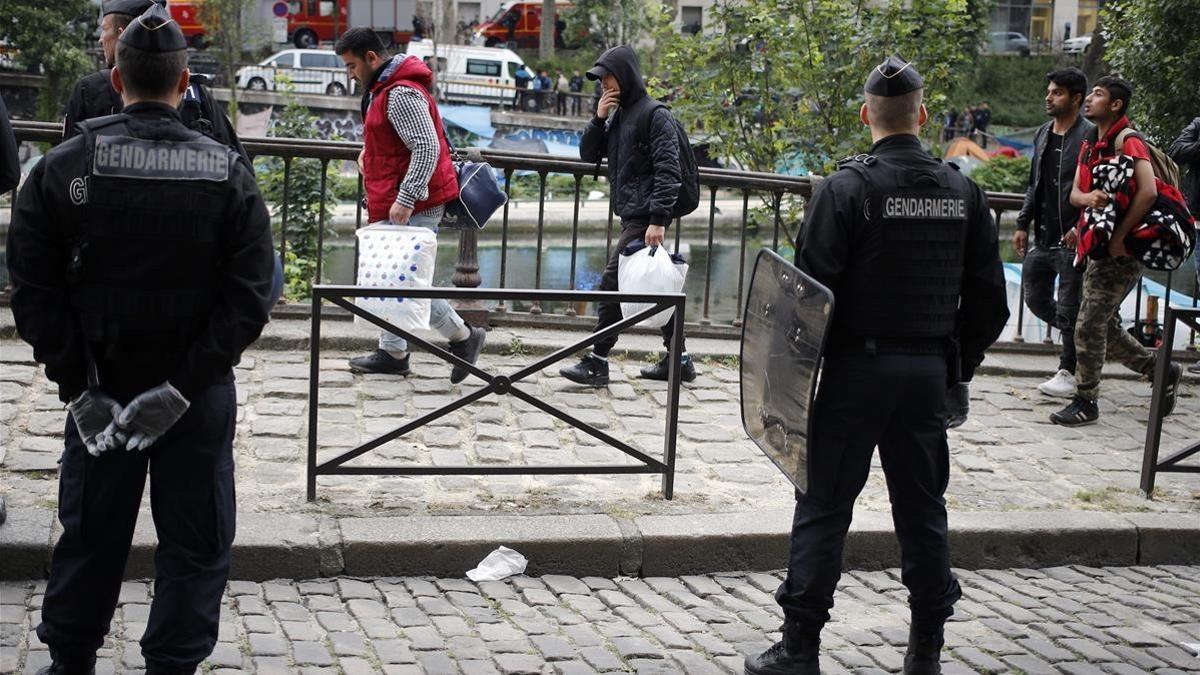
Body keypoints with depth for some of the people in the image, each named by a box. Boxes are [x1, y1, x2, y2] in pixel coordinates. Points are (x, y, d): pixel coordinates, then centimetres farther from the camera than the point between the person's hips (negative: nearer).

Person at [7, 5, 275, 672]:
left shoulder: (63, 168, -5)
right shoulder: (229, 172, -7)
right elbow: (248, 296, -11)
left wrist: (81, 388, -5)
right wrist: (183, 386, -12)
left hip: (100, 386, 2)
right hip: (203, 394, -1)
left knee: (92, 532, 16)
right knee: (196, 542, 10)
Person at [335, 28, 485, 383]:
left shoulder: (401, 94, -19)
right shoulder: (383, 88, 15)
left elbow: (427, 148, -26)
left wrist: (404, 200, -27)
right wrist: (369, 152, 13)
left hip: (412, 205, -11)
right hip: (394, 203, 11)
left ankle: (462, 336, 3)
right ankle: (392, 353, 21)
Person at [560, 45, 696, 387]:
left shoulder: (656, 115, -10)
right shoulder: (618, 115, 15)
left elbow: (668, 170, -16)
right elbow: (588, 154, 15)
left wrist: (658, 220, -23)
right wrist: (599, 118, -1)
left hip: (645, 216, -9)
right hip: (631, 215, 9)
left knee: (612, 280, -11)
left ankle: (597, 362, -7)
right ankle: (678, 359, 19)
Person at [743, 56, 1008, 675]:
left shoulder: (845, 188, -12)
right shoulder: (964, 193, 3)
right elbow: (988, 299, 8)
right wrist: (960, 366, 18)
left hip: (856, 368, -4)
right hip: (929, 370, 4)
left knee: (824, 509, 4)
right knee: (923, 512, 14)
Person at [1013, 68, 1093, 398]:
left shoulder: (1089, 137, -12)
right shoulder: (1043, 134, 13)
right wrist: (1023, 224, 16)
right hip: (1043, 238, 8)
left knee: (1069, 308, 0)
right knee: (1036, 299, 13)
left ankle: (1070, 373, 12)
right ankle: (1079, 339, 33)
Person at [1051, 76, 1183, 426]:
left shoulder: (1127, 141, -13)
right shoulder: (1090, 144, 15)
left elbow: (1148, 191, -25)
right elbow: (1075, 193, 7)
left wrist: (1118, 237, -22)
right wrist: (1088, 198, -18)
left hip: (1122, 253, -9)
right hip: (1099, 249, 9)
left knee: (1089, 325, -7)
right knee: (1106, 326, 15)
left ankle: (1085, 403, 4)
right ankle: (1164, 371, 31)